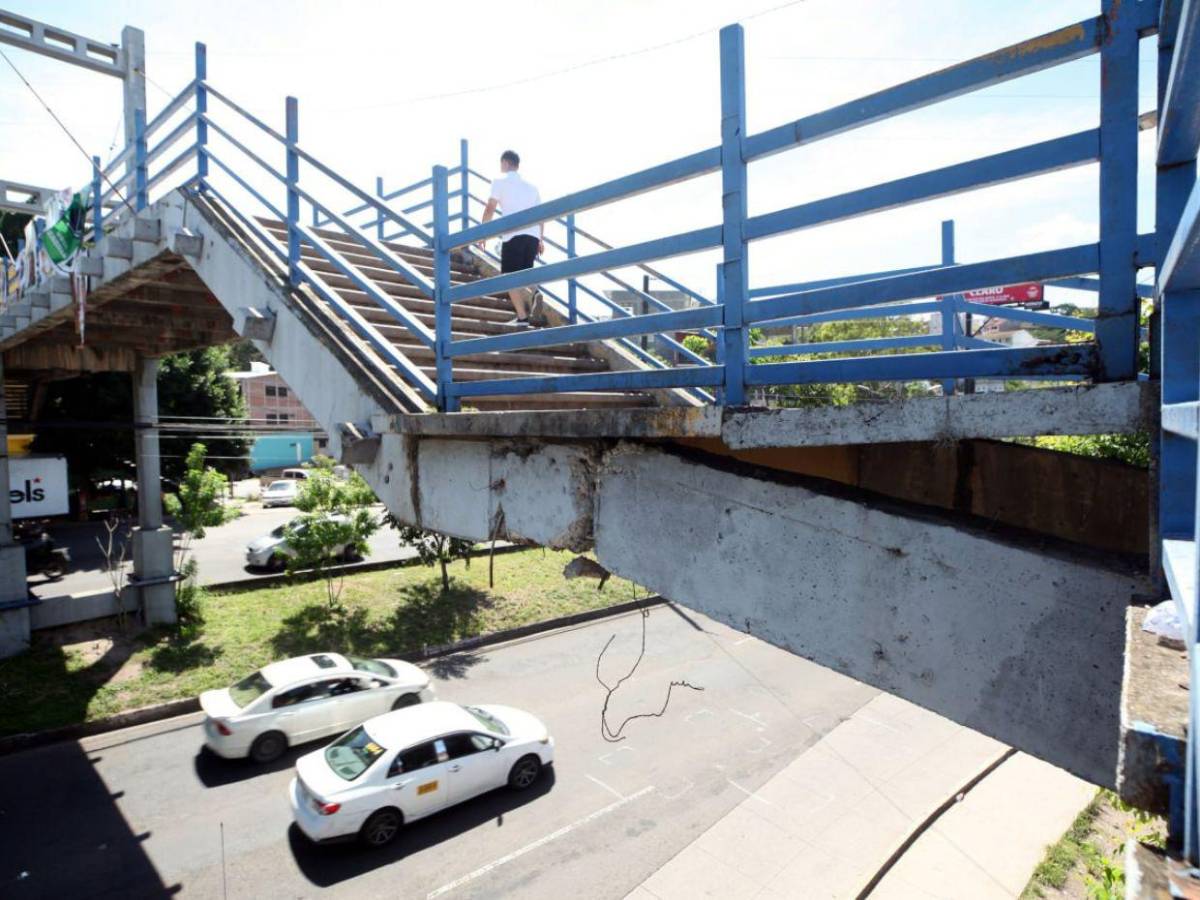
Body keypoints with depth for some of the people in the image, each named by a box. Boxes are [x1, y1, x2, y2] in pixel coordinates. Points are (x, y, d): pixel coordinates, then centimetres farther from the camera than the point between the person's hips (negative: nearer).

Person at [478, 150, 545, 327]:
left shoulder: (500, 181, 8)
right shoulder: (531, 186, 24)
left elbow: (490, 209, 0)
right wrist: (540, 240, 23)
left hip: (513, 235, -5)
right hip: (533, 235, 5)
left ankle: (522, 317, -7)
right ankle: (534, 295, -16)